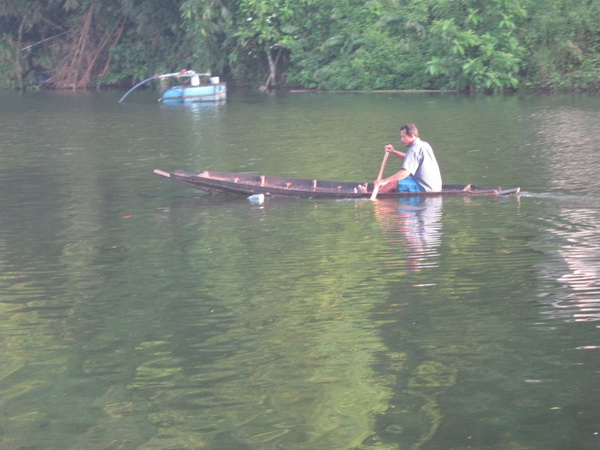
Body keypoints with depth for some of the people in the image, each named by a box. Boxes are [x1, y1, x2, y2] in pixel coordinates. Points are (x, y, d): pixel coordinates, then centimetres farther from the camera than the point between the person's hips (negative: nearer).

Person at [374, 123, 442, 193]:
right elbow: (409, 159, 29)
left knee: (392, 182, -13)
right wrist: (394, 151, 16)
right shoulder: (424, 145, 13)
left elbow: (405, 172, -27)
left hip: (424, 188, -11)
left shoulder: (415, 149, -18)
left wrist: (385, 181, -27)